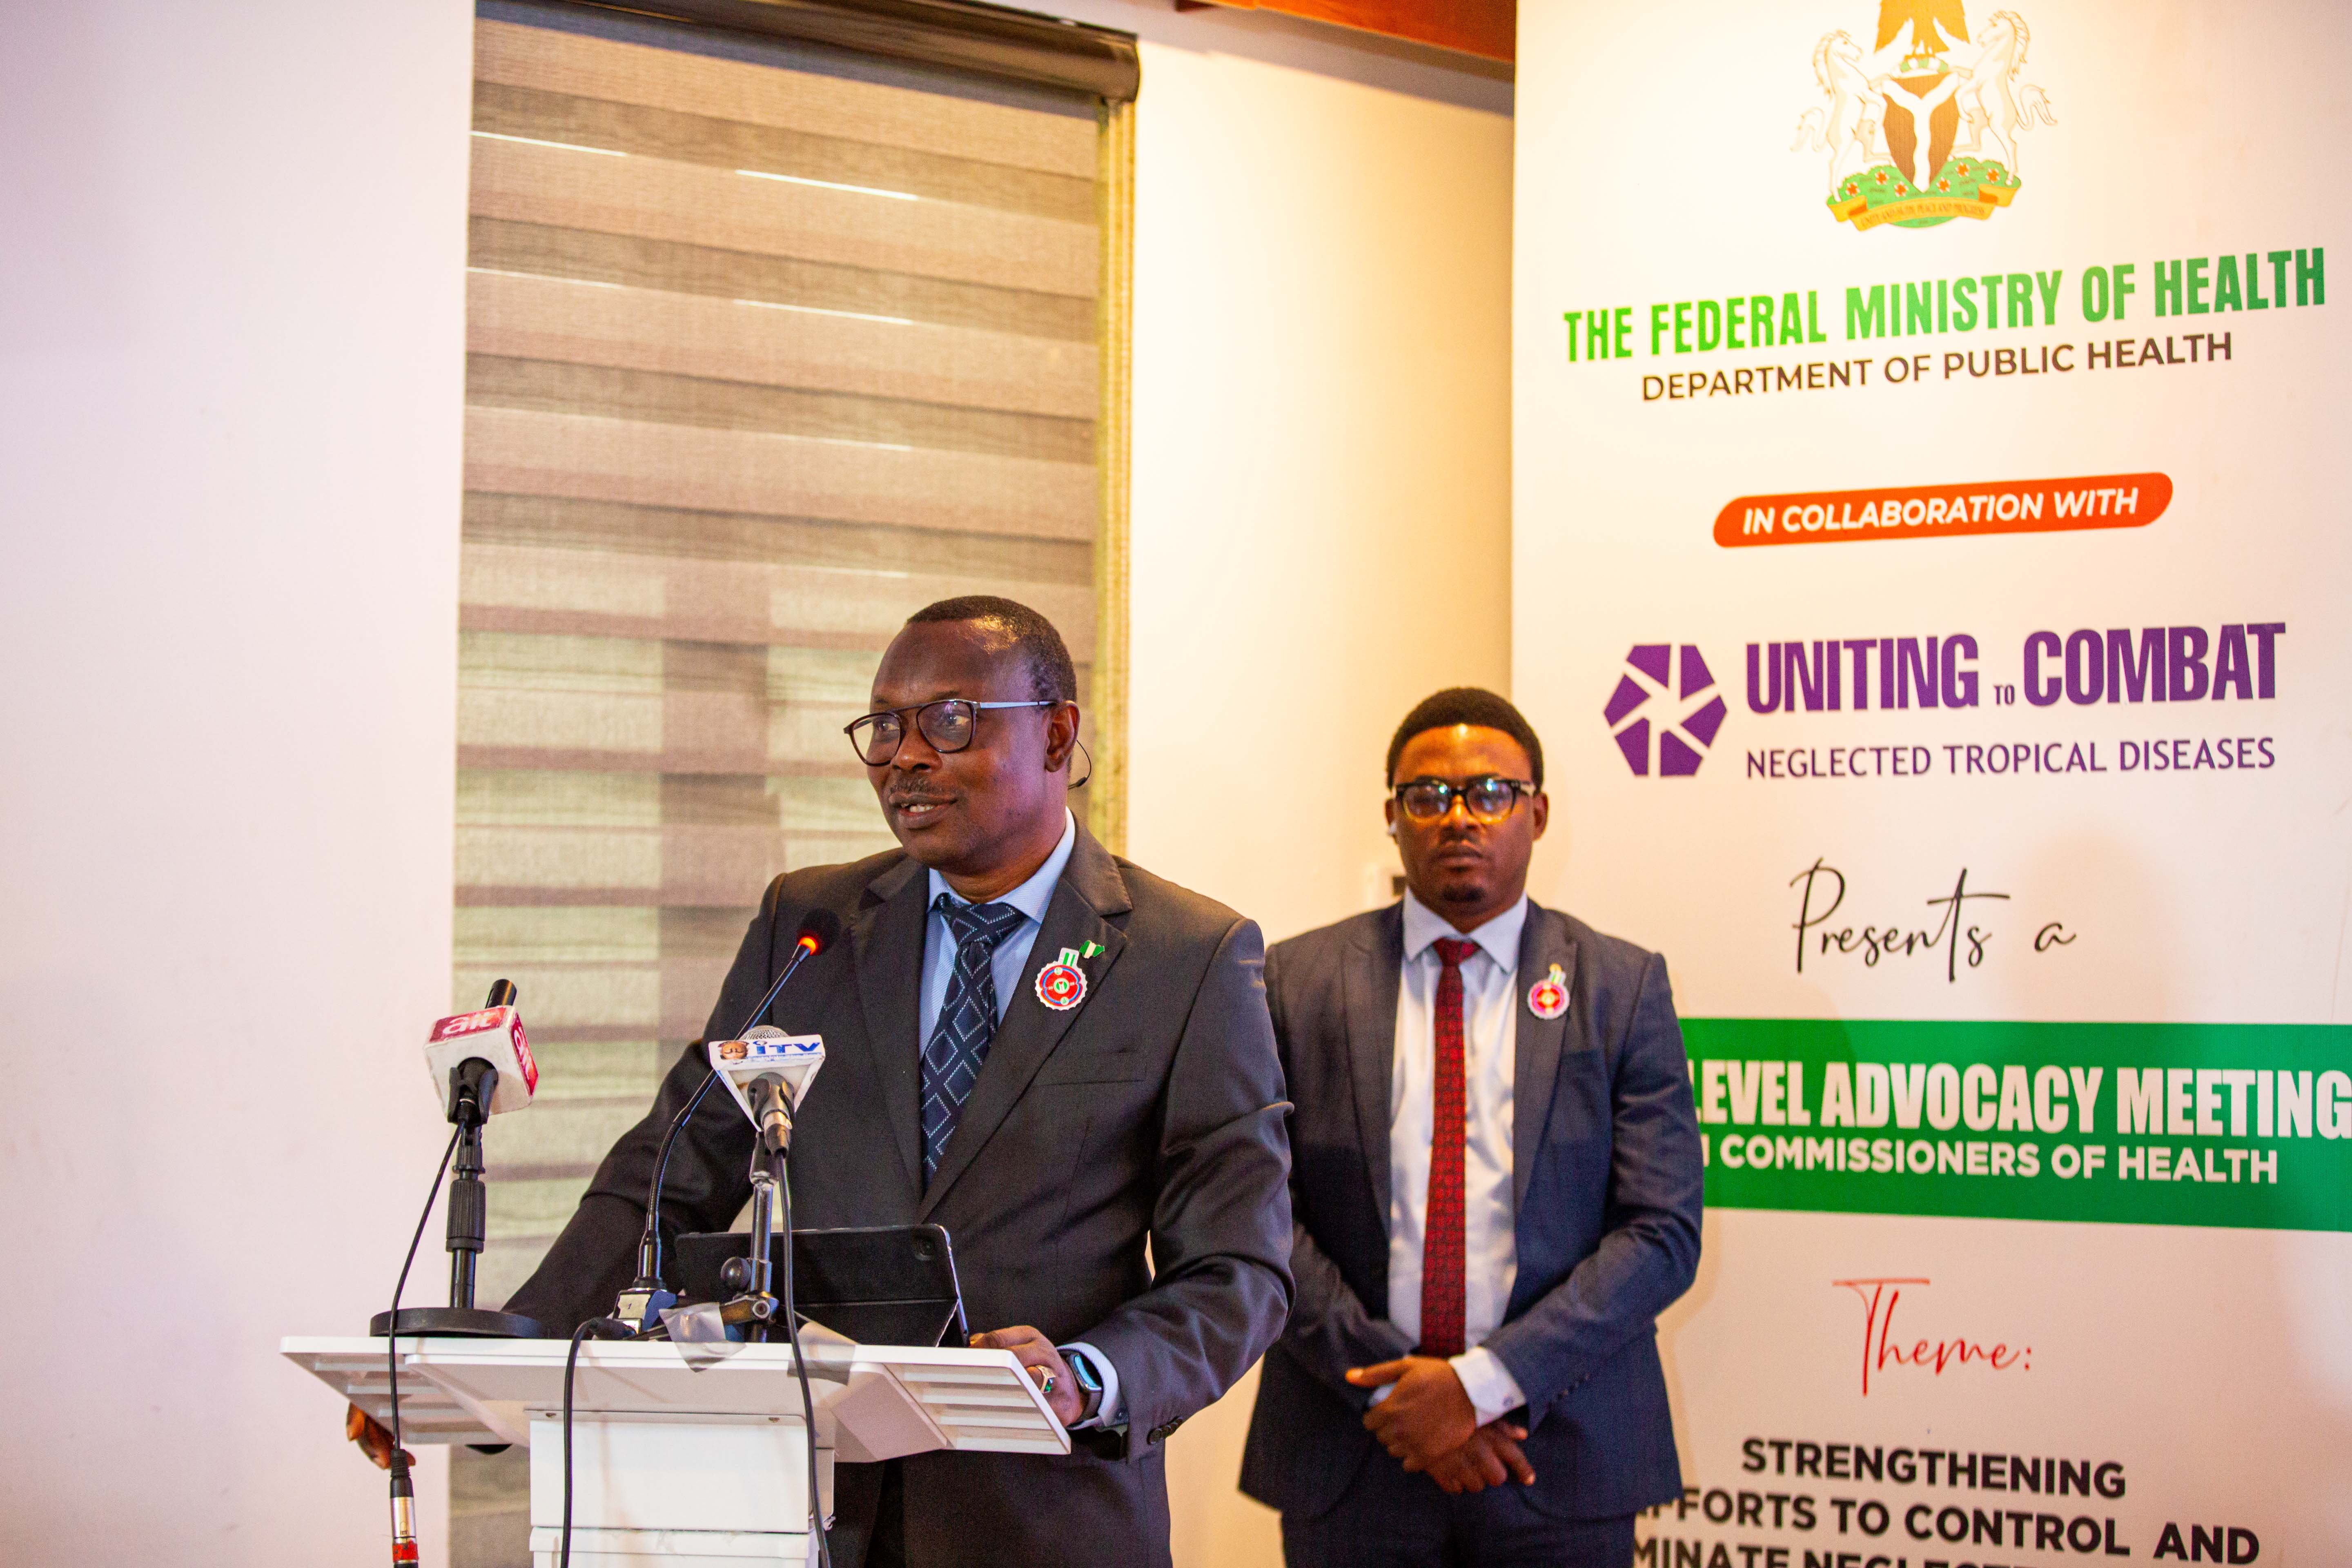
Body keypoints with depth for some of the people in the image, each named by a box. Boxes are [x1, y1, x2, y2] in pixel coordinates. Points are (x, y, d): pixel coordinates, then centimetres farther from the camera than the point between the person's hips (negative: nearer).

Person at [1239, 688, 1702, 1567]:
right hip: (1348, 1461, 1)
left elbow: (1663, 1232, -6)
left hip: (1563, 1461, 0)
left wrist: (1485, 1383, -14)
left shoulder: (1622, 986, 1)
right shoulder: (1298, 982, 3)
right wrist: (1388, 1387, -12)